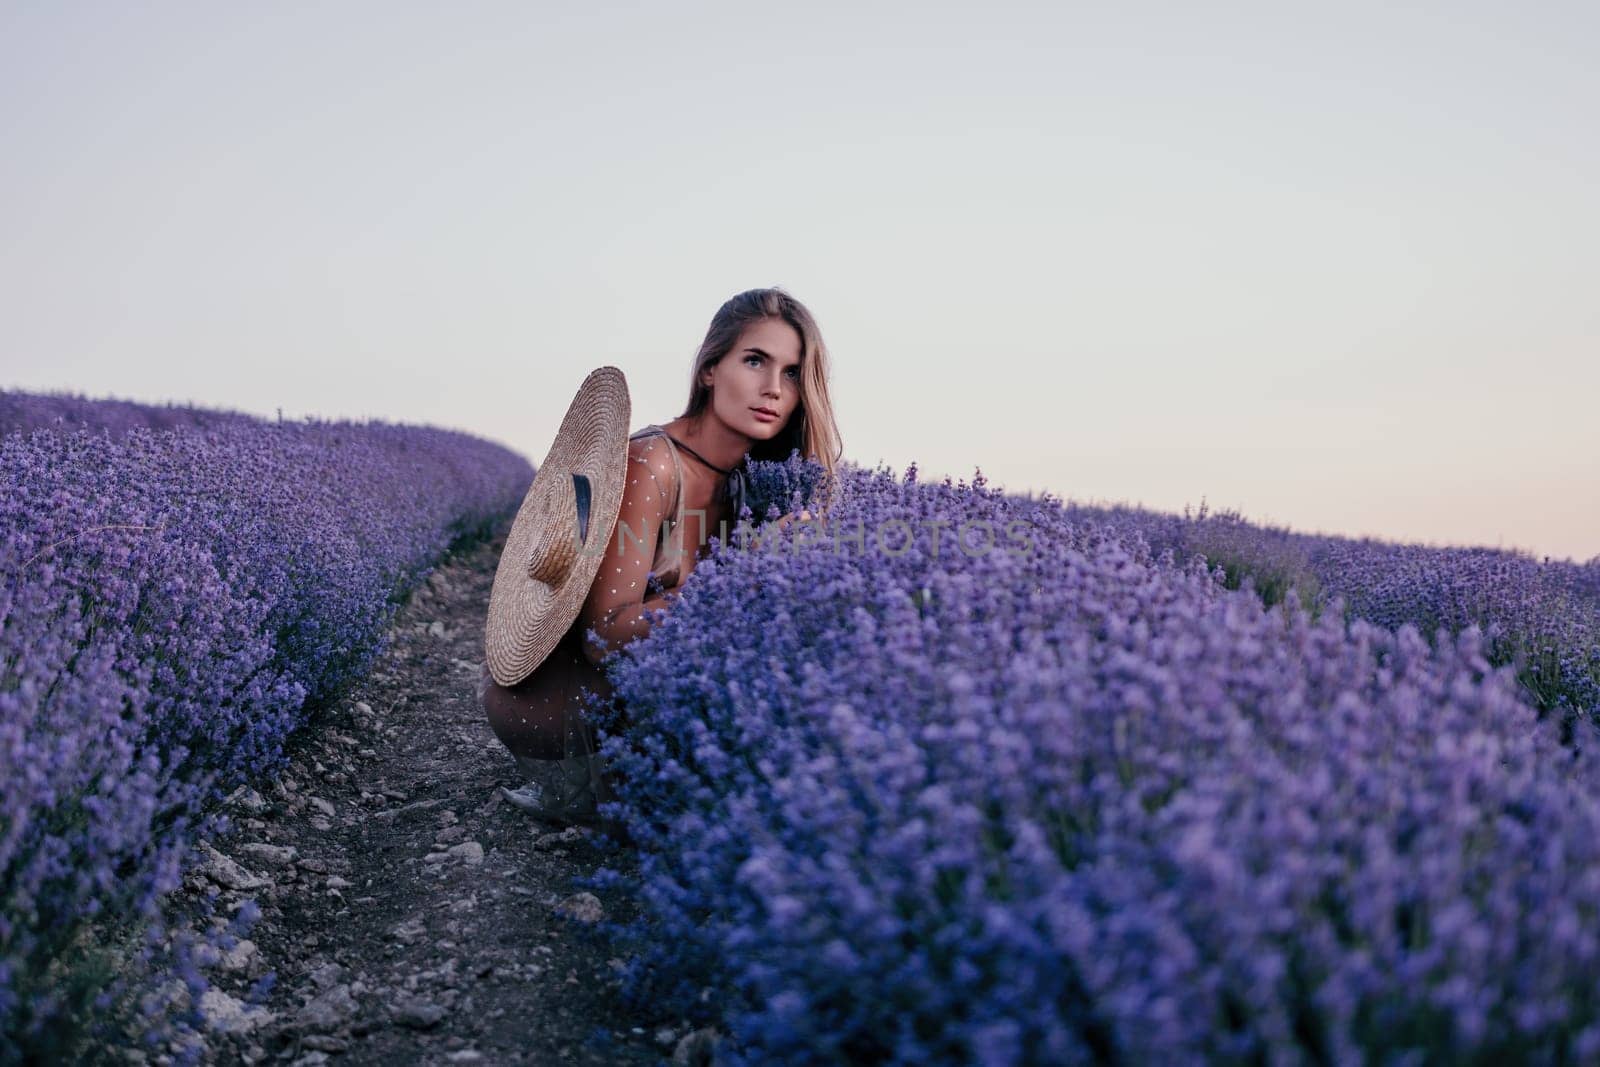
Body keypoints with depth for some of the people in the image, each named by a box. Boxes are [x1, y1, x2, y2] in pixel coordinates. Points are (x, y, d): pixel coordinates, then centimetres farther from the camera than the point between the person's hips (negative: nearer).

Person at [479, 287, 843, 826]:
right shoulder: (650, 464, -23)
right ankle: (580, 786, -7)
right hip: (540, 695, -8)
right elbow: (604, 633, -27)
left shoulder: (744, 479, 1)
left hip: (606, 679, 8)